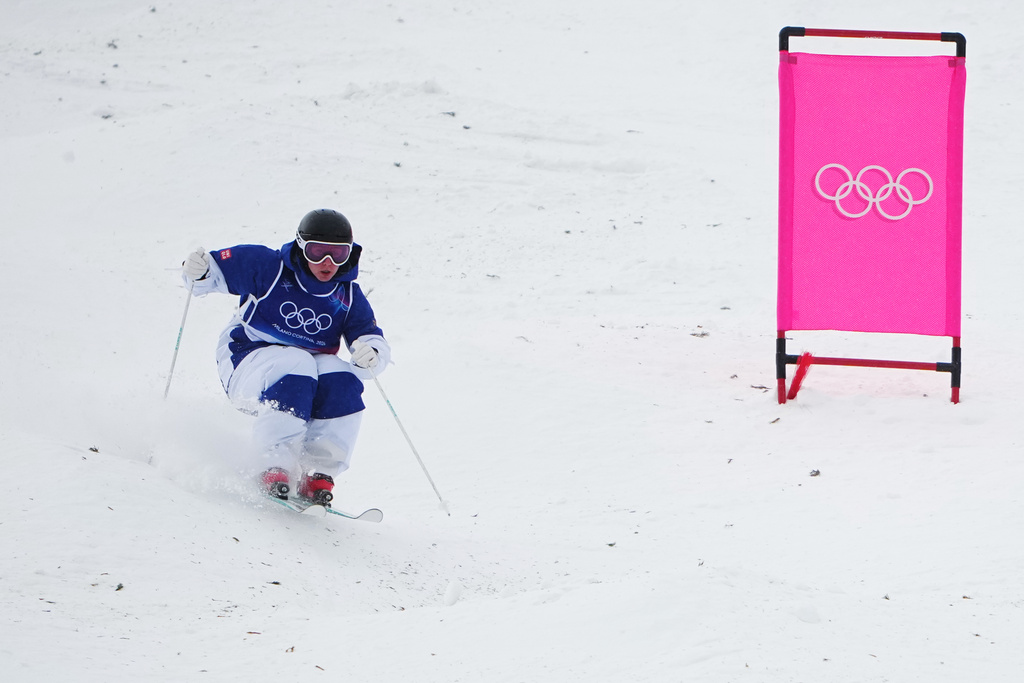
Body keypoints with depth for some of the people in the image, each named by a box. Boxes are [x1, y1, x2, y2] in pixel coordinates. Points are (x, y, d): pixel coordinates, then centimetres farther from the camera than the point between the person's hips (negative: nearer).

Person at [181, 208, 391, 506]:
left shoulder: (348, 297, 4)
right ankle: (276, 465, -37)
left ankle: (318, 472, -26)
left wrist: (371, 353, -26)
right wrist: (197, 272, -29)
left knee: (342, 380, -27)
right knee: (295, 368, -36)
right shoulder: (268, 267, -8)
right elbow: (217, 270, -4)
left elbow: (375, 341, -1)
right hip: (247, 362, -4)